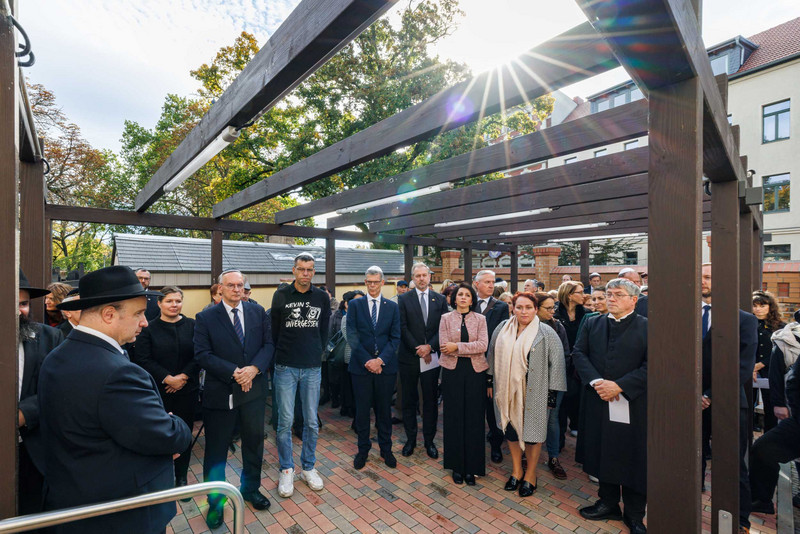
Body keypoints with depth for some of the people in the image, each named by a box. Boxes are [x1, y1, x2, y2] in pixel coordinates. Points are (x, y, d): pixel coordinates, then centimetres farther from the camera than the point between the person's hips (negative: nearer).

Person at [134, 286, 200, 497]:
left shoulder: (192, 326, 2)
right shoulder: (149, 329, 0)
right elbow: (143, 359, -6)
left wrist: (184, 376, -12)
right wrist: (167, 378, -14)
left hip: (187, 390, 1)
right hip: (159, 391, -1)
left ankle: (181, 477, 25)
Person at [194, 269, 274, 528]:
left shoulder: (257, 312, 1)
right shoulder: (205, 318, -6)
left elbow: (268, 344, -1)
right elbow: (202, 354, -12)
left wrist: (254, 368, -17)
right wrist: (234, 373, -21)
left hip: (254, 389, 3)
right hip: (220, 393, -2)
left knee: (254, 442, 18)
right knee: (216, 450, 11)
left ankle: (251, 489, 41)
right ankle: (215, 502, 33)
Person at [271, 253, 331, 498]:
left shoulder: (322, 297, 2)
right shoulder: (281, 295, -1)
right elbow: (274, 330, 5)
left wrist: (315, 354, 9)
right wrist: (283, 355, 7)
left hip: (312, 368, 1)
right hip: (285, 367, -1)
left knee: (312, 421, 10)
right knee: (285, 420, 5)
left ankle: (308, 467, 29)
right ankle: (286, 471, 24)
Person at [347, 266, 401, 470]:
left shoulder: (392, 307, 5)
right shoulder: (355, 305, 2)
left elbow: (395, 337, 1)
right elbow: (352, 336, -5)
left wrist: (381, 359, -12)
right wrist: (367, 360, -14)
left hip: (385, 366, 1)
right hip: (361, 365, -1)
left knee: (384, 409, 12)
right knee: (362, 409, 9)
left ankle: (386, 449, 29)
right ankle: (363, 449, 27)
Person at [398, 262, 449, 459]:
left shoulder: (439, 299, 5)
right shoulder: (404, 299, 0)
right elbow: (403, 328, -6)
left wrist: (430, 346, -12)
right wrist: (419, 350, -11)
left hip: (432, 357, 1)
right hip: (409, 357, -1)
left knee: (431, 401, 9)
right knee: (409, 400, 10)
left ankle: (429, 441, 24)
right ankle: (410, 439, 26)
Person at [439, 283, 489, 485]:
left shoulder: (480, 319, 5)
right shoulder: (446, 318, 3)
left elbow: (483, 345, -8)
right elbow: (444, 346, -7)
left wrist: (457, 347, -14)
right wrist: (471, 349, -9)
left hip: (475, 372, 1)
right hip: (452, 371, 0)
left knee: (473, 419, 5)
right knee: (454, 419, 6)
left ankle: (471, 467, 19)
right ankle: (456, 466, 21)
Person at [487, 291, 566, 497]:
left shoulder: (547, 333, -9)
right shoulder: (502, 329, 2)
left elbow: (556, 364, -7)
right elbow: (493, 357, 11)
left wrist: (552, 393, -9)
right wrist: (490, 382, 12)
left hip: (533, 393, -3)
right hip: (508, 391, 4)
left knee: (531, 431, 7)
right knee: (511, 428, 14)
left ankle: (530, 475, 29)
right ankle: (516, 470, 34)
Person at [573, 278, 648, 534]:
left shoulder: (647, 327, -5)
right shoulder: (592, 324, 7)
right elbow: (578, 353, 3)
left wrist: (619, 386, -19)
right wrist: (595, 381, -12)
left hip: (633, 405, -3)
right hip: (599, 402, 4)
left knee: (633, 458, 9)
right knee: (603, 453, 15)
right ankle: (608, 503, 35)